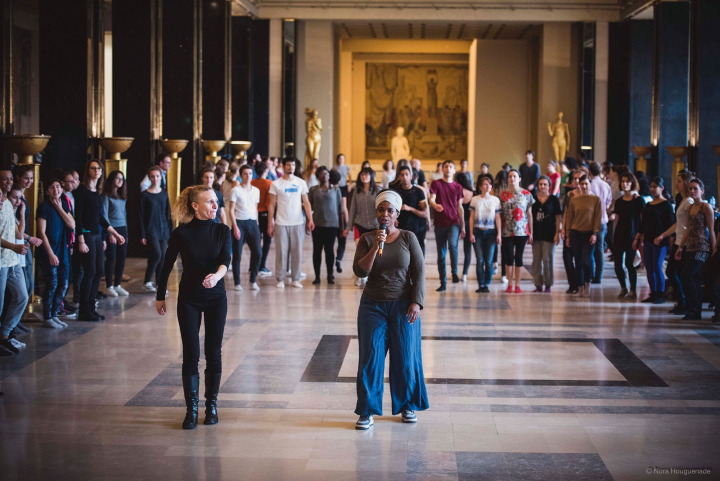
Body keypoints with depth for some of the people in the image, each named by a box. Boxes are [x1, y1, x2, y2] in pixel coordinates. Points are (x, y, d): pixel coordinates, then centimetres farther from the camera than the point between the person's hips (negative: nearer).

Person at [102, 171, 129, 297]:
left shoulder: (122, 196, 14)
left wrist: (126, 232, 14)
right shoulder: (106, 196, -6)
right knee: (111, 258, -4)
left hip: (122, 229, 6)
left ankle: (117, 285, 14)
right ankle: (109, 286, 3)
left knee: (122, 258, 5)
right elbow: (104, 215, -10)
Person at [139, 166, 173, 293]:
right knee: (156, 254, -18)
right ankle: (147, 281, -4)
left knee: (162, 257, 3)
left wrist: (171, 231, 10)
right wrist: (142, 235, -9)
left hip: (163, 230, 5)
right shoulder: (145, 195, -3)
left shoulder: (164, 194, 9)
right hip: (151, 229, -4)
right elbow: (141, 216, -4)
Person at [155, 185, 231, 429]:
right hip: (189, 299, -1)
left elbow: (226, 259, -19)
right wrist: (160, 296, 6)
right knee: (191, 354, -2)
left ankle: (211, 404, 18)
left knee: (213, 353, 4)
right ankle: (191, 408, 6)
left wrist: (217, 275, -40)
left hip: (216, 298, 2)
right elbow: (167, 265, 1)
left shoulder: (222, 231, -3)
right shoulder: (181, 233, -8)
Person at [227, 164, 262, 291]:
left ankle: (253, 281, 8)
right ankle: (237, 283, 8)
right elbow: (231, 210, -4)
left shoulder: (256, 190, 12)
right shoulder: (236, 190, -2)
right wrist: (235, 227, -12)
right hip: (239, 222, -4)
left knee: (257, 252, -5)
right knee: (237, 255, -1)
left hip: (252, 223, 4)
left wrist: (256, 223, 13)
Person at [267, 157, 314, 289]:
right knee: (281, 252, 0)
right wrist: (270, 224, -3)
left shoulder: (301, 183, 7)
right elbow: (272, 205, 2)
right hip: (281, 223, -2)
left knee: (297, 251, 4)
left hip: (298, 223, 2)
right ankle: (280, 279, 8)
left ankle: (295, 279, 12)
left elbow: (306, 202, 9)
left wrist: (310, 219, -1)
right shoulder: (276, 184, 1)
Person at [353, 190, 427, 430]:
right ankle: (367, 411, 6)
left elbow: (419, 271, -1)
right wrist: (376, 246, -19)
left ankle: (407, 406, 22)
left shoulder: (408, 238, 0)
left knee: (405, 356, 5)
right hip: (373, 306, 0)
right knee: (370, 357, -1)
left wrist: (416, 302, -10)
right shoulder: (367, 239, 1)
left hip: (403, 306, 0)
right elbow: (360, 271, -9)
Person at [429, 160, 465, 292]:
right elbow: (431, 199, -11)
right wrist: (435, 205, -35)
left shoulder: (458, 187, 10)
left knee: (452, 244, -27)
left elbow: (459, 207, 14)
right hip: (440, 224, 0)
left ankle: (454, 272, -11)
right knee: (441, 254, 4)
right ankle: (443, 283, 12)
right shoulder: (436, 184, 3)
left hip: (454, 222, 0)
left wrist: (463, 226, 12)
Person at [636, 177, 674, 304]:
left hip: (660, 241, -7)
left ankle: (661, 295, -1)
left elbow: (670, 224, -8)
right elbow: (643, 225, 19)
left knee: (657, 267, -8)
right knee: (649, 268, 6)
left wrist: (667, 239, -14)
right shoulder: (648, 205, 15)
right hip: (648, 240, 7)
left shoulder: (666, 204, -4)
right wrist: (637, 239, 15)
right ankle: (653, 294, 13)